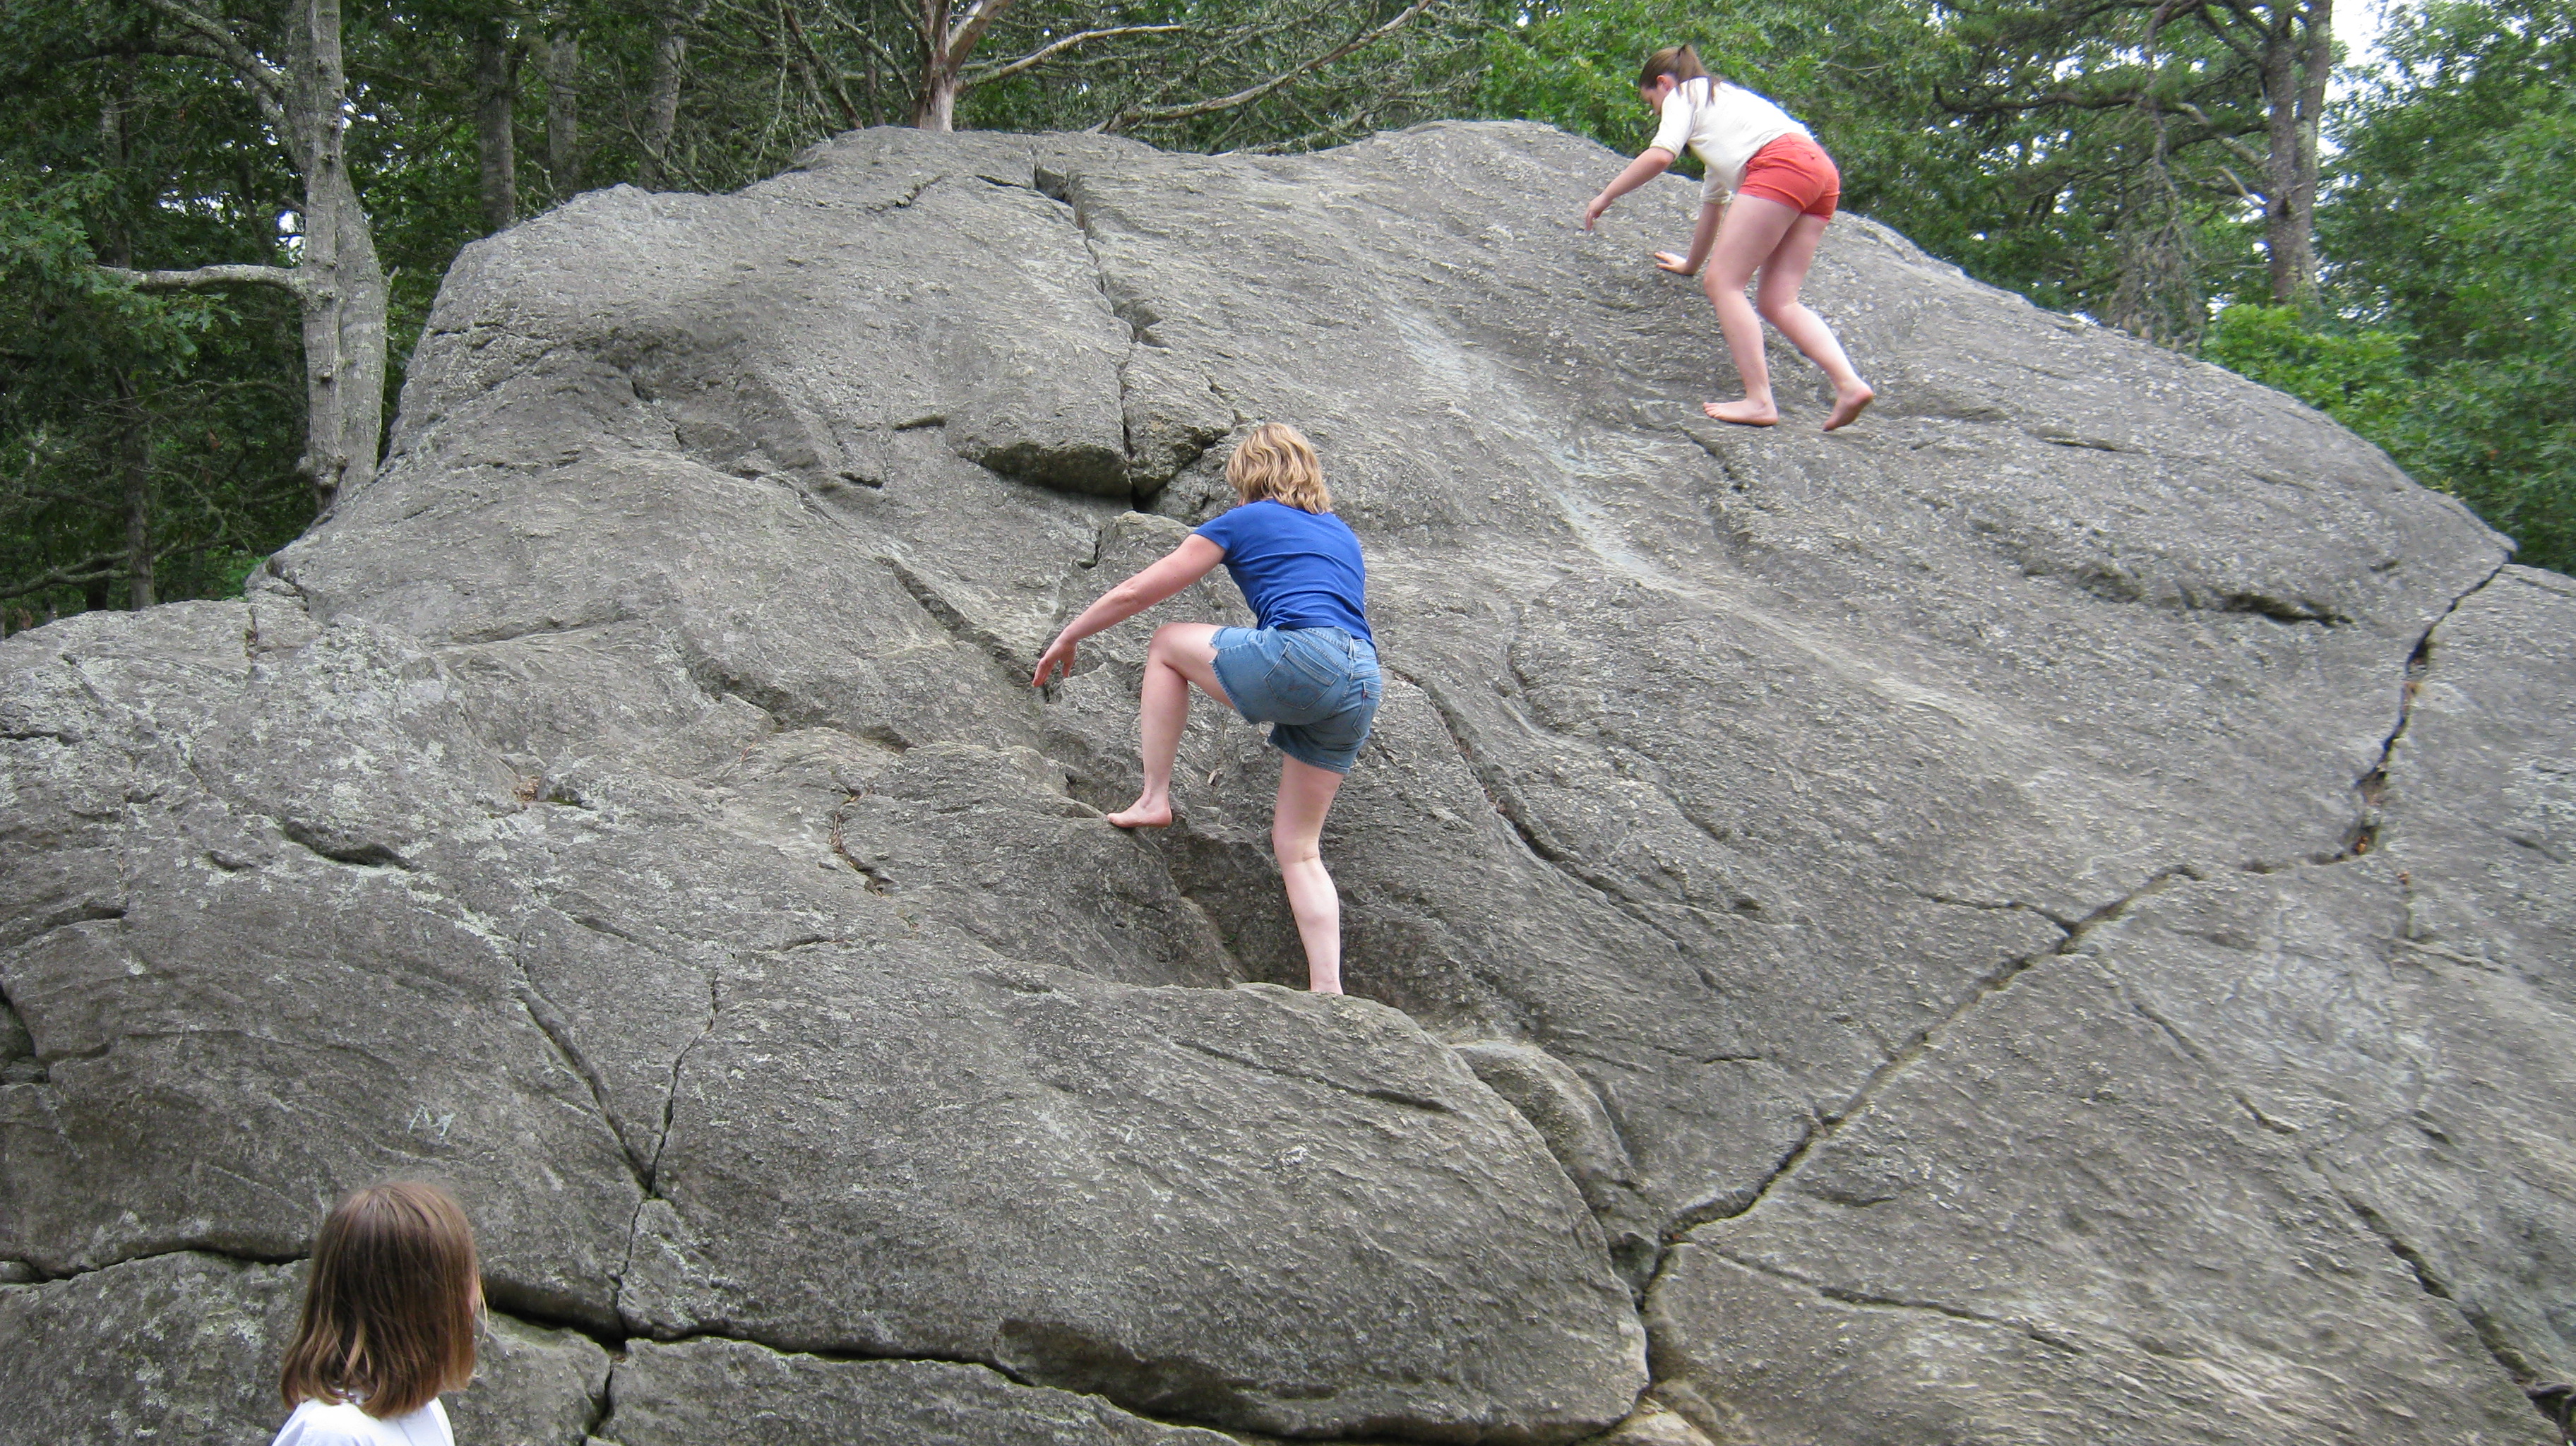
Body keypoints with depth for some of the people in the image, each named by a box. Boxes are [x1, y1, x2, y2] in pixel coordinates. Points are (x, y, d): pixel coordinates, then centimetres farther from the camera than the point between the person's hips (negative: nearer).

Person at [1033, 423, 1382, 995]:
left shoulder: (1244, 521, 14)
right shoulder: (1342, 534, 30)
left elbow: (1135, 593, 18)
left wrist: (1068, 637, 31)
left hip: (1299, 658, -6)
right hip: (1364, 683, 6)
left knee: (1167, 643, 19)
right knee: (1298, 848, 11)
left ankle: (1155, 799, 10)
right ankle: (1328, 991, -4)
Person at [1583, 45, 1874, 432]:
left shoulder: (1684, 94, 16)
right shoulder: (1719, 101, 41)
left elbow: (1660, 155, -3)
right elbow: (1713, 200, 47)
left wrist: (1604, 197, 8)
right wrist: (1691, 264, 57)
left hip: (1781, 165, -8)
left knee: (1724, 283, -7)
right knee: (1778, 301, 4)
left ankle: (1759, 400, -17)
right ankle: (1849, 383, -14)